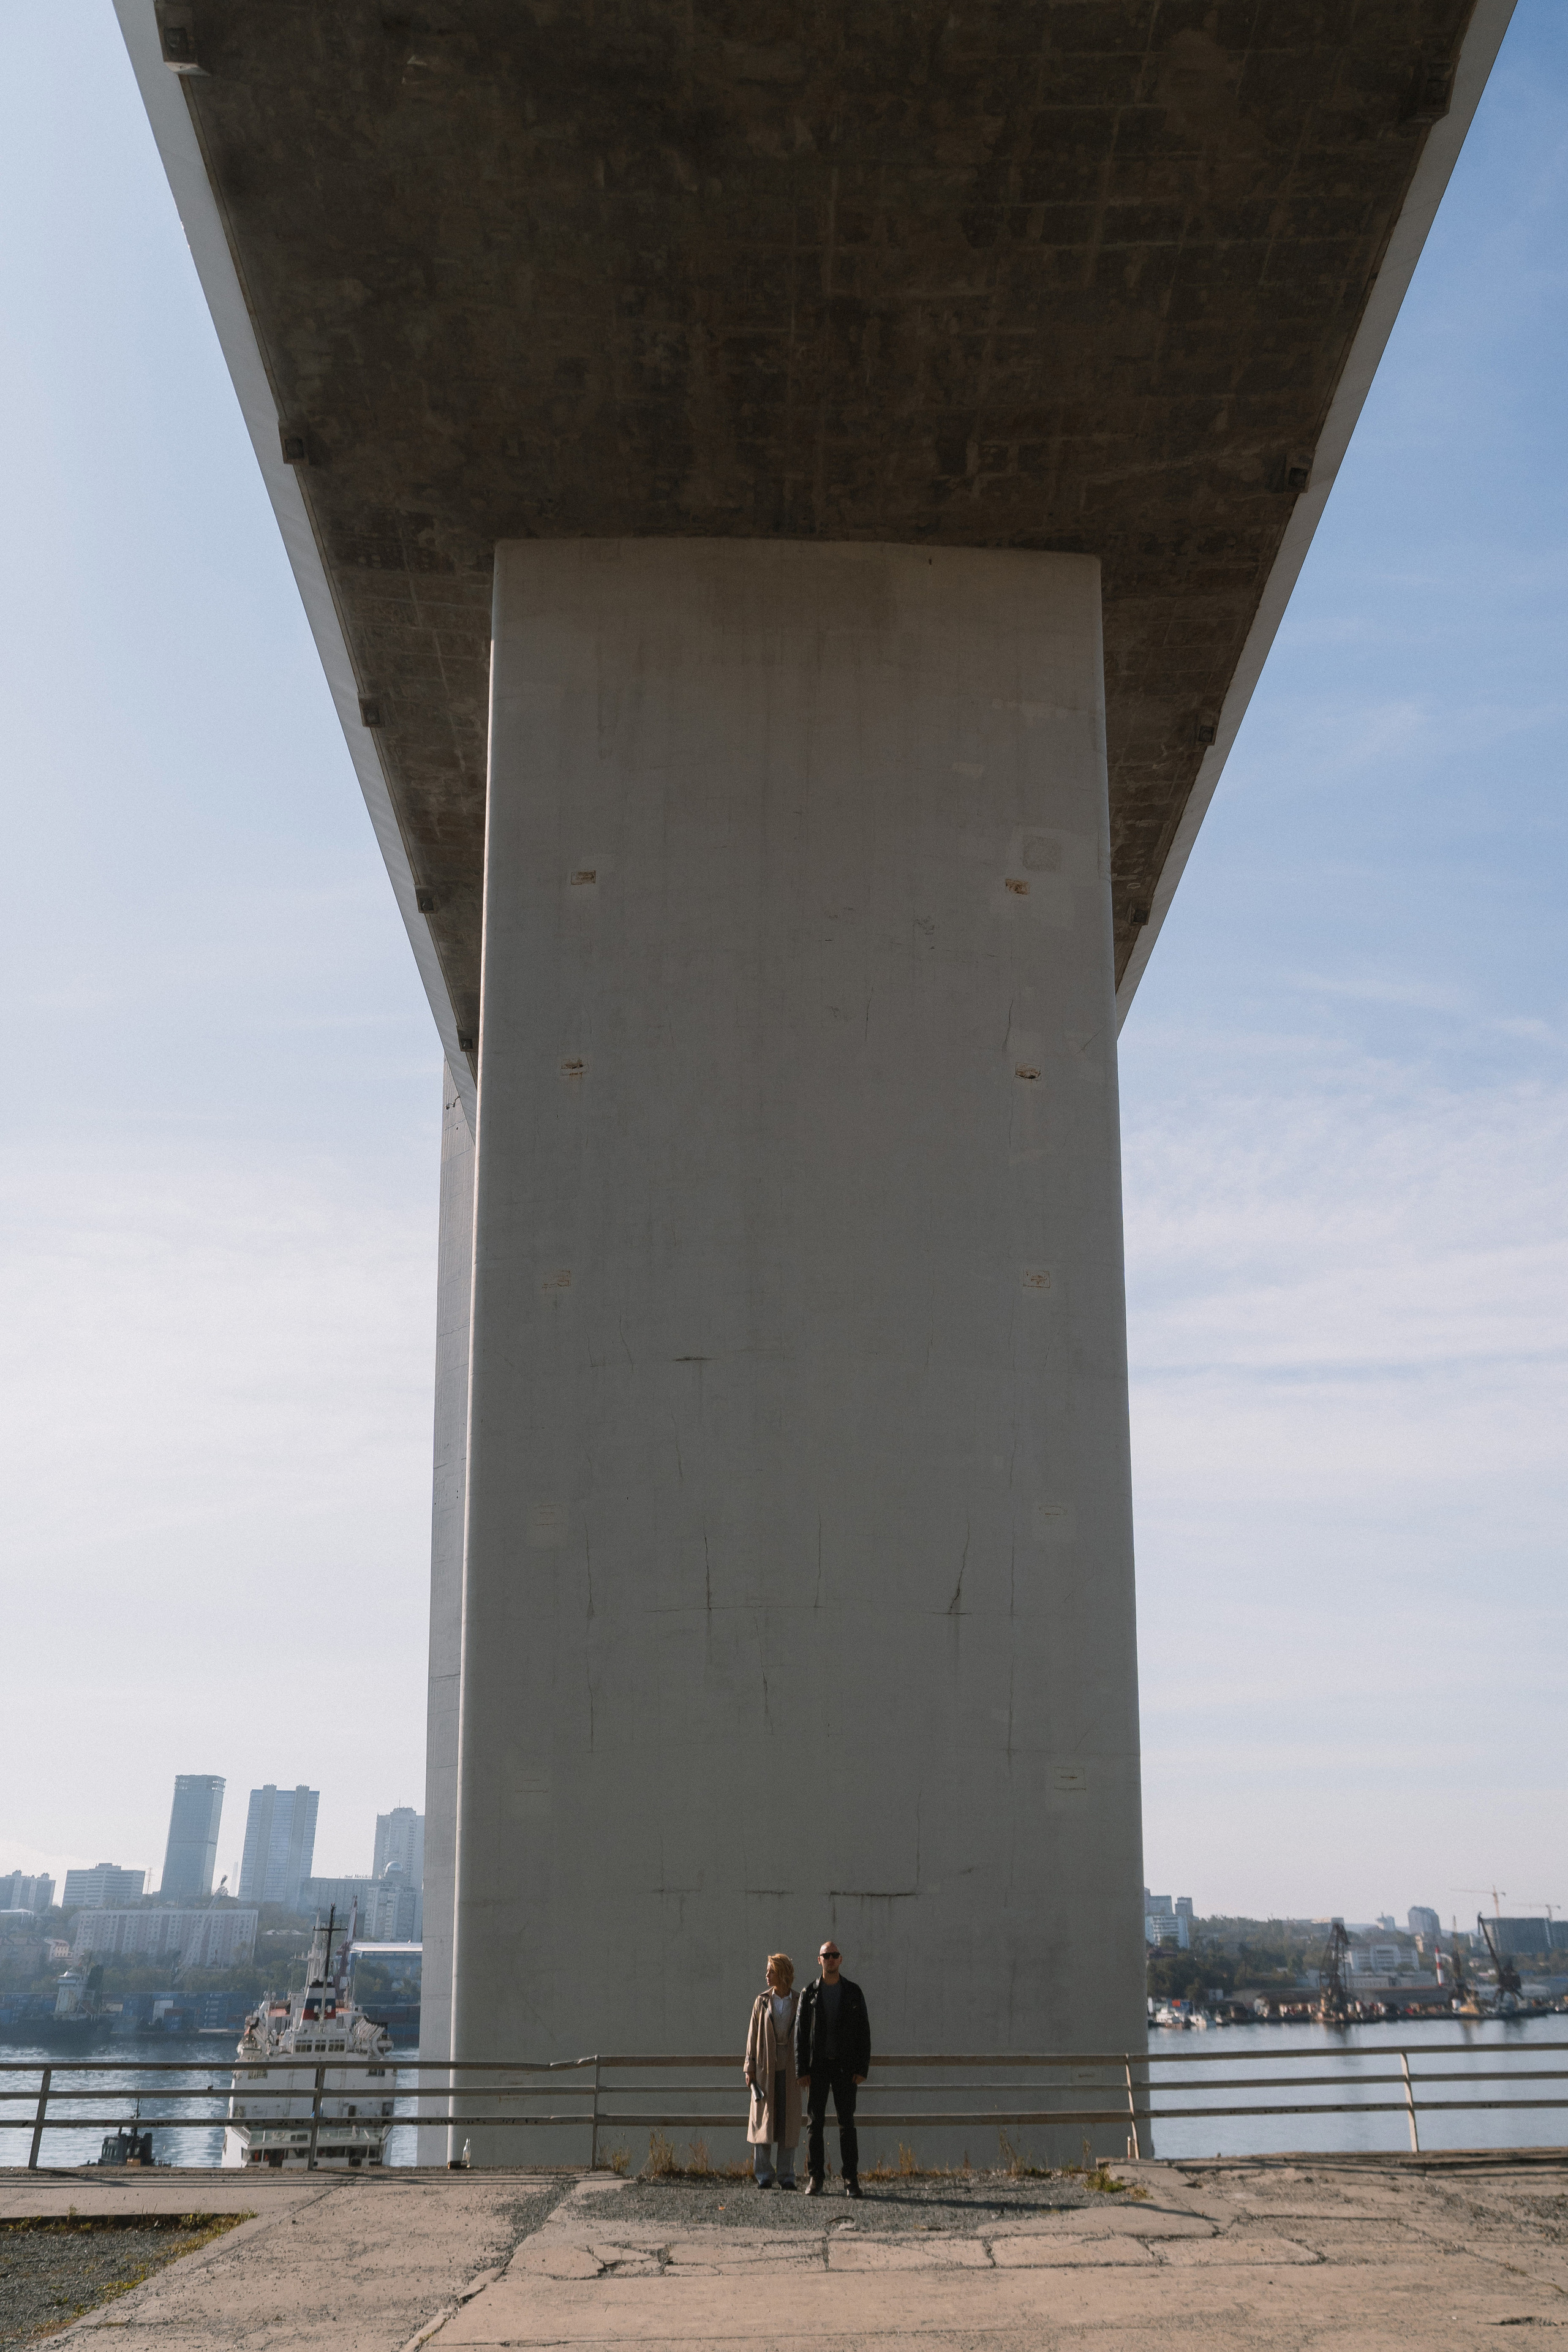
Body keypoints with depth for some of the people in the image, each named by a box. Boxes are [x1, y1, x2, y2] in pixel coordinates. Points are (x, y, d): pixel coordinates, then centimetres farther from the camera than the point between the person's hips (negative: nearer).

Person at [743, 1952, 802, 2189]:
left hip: (790, 2069, 0)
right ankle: (764, 2176, 4)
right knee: (763, 2120, -2)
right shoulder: (762, 2002, 5)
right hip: (765, 2066, 0)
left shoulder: (799, 2002, 2)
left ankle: (787, 2177, 8)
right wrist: (750, 2068, -1)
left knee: (789, 2121, 1)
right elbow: (753, 2035, 5)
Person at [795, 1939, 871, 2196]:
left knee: (847, 2122, -1)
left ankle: (851, 2180, 2)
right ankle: (814, 2179, 5)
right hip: (817, 2067, 0)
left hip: (845, 2067, 0)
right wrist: (802, 2071, -5)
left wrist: (862, 2069, -5)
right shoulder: (809, 1993, 4)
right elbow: (800, 2033, 2)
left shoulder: (854, 1993, 5)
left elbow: (864, 2032, 3)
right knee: (815, 2122, 0)